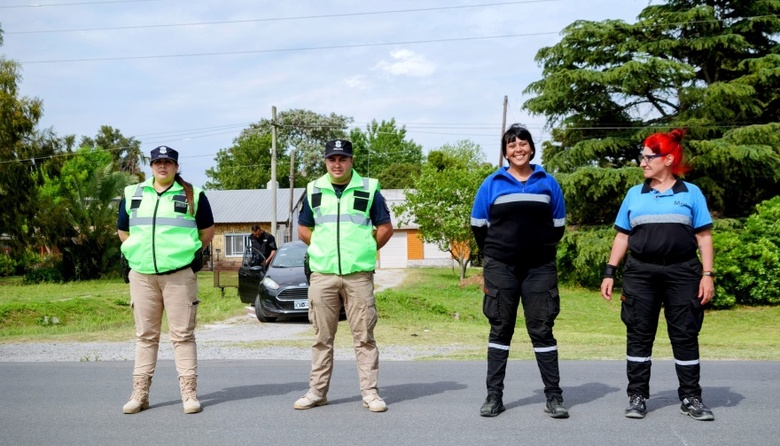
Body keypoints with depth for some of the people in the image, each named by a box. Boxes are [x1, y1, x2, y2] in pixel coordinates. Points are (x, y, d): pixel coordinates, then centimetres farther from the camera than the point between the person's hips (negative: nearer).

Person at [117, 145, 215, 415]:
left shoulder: (193, 196, 7)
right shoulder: (132, 194, 14)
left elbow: (208, 229, 14)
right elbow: (123, 230, 24)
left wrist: (194, 252, 6)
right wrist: (134, 252, 13)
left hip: (180, 274, -3)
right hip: (142, 274, 3)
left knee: (183, 334, -2)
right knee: (145, 335, 7)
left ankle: (189, 393, 1)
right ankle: (140, 394, 12)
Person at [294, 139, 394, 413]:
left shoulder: (369, 189, 4)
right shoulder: (314, 190, 10)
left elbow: (385, 227, 9)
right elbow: (303, 229, 19)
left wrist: (366, 251, 5)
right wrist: (322, 250, 10)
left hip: (359, 275, -2)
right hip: (322, 275, 2)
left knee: (364, 337, 0)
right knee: (322, 338, 8)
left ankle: (370, 393, 5)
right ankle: (317, 392, 15)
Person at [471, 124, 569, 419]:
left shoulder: (548, 183, 6)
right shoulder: (492, 184, 3)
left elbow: (558, 226, 13)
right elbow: (478, 226, 8)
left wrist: (539, 250, 13)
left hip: (540, 268, 0)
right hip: (501, 268, 0)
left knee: (541, 329, 1)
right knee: (500, 329, 4)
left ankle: (554, 396, 6)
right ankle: (494, 395, 10)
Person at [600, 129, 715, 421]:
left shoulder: (691, 193, 5)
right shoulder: (634, 194, 10)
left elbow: (704, 236, 3)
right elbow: (622, 236, 11)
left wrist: (707, 274, -5)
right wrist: (610, 272, 4)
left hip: (682, 273, -2)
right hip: (640, 274, 2)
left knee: (685, 335, 3)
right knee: (639, 335, 3)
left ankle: (691, 397, 12)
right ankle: (637, 396, 11)